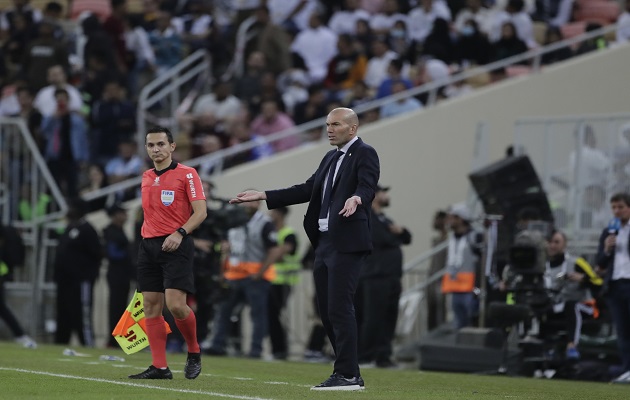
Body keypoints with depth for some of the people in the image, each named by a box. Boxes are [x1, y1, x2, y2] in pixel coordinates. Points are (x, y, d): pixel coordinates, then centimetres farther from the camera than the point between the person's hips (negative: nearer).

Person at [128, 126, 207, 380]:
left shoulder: (186, 174, -3)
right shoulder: (146, 178, 16)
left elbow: (200, 212, -9)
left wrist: (180, 233, -21)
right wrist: (146, 238, 16)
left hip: (176, 246, -6)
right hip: (149, 245, 6)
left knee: (176, 304, -16)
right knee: (151, 306, 0)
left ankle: (194, 352, 8)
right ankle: (159, 367, 1)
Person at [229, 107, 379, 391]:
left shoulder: (365, 154, -6)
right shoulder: (331, 158, 21)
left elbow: (367, 187, -22)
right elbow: (307, 190, 21)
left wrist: (356, 198, -45)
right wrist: (263, 196, 18)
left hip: (347, 243, -9)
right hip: (324, 242, 9)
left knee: (339, 308, -13)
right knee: (327, 311, 9)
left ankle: (347, 375, -11)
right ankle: (349, 374, 14)